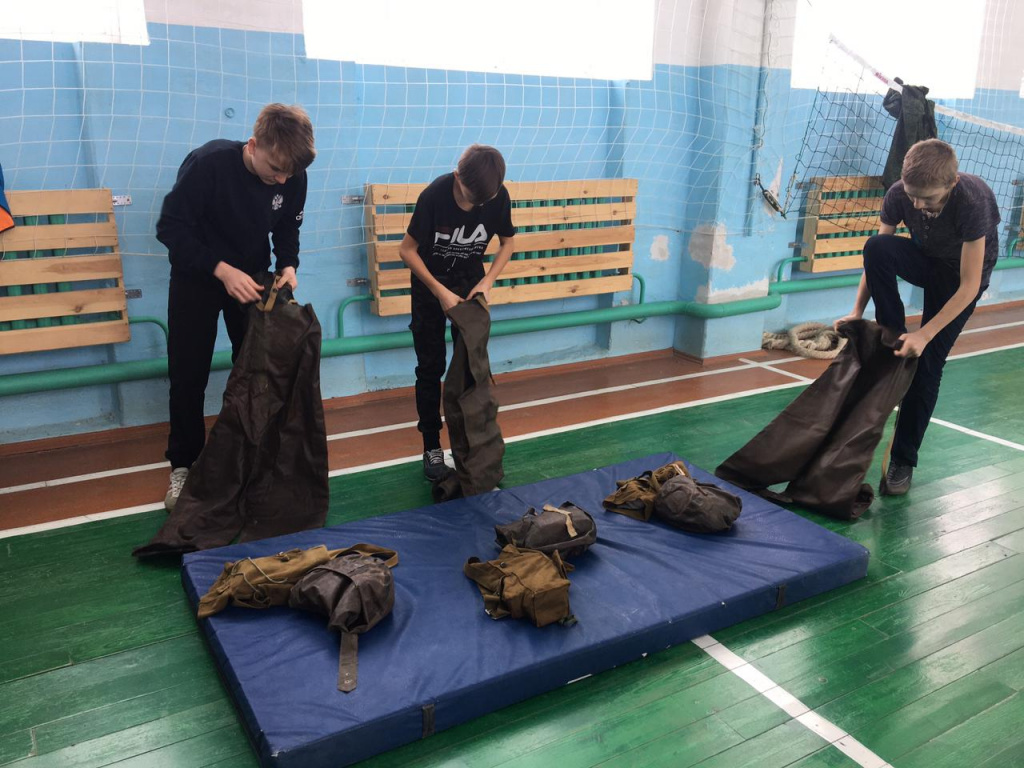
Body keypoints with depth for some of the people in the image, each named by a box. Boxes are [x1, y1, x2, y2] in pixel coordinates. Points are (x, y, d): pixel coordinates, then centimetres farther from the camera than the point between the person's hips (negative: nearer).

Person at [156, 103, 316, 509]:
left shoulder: (293, 177, -15)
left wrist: (288, 265, -17)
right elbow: (170, 228, -23)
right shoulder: (208, 163, -27)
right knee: (188, 376, 2)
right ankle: (183, 466, 17)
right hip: (197, 278, -3)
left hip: (251, 278, 3)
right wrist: (222, 270, -34)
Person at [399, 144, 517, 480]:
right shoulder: (434, 195, -27)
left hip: (471, 284, 3)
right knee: (431, 367, 1)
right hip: (431, 285, -3)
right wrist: (441, 292, -22)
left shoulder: (499, 196, -18)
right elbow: (408, 250, -18)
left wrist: (486, 282, -15)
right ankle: (431, 445, 12)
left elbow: (508, 242, -2)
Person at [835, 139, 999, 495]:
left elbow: (969, 286, -31)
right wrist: (857, 312, -26)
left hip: (961, 273, -4)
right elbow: (875, 258, -16)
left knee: (926, 363, -11)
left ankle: (903, 461, 2)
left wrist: (924, 335, -36)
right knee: (876, 246, -31)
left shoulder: (972, 203, -35)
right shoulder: (898, 195, -24)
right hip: (925, 259, 4)